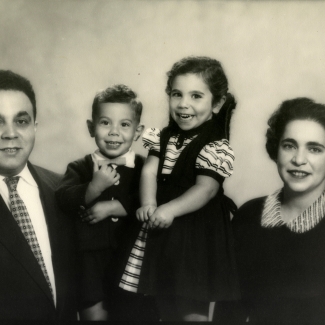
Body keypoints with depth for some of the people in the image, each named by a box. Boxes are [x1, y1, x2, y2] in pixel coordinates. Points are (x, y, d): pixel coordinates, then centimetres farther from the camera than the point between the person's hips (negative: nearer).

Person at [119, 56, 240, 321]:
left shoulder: (216, 147, -13)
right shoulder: (164, 137, 6)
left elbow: (206, 189, -21)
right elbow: (150, 171, -4)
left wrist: (170, 209, -34)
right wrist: (148, 204, -22)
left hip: (196, 232, -6)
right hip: (161, 229, 6)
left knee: (192, 309, 1)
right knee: (165, 302, 18)